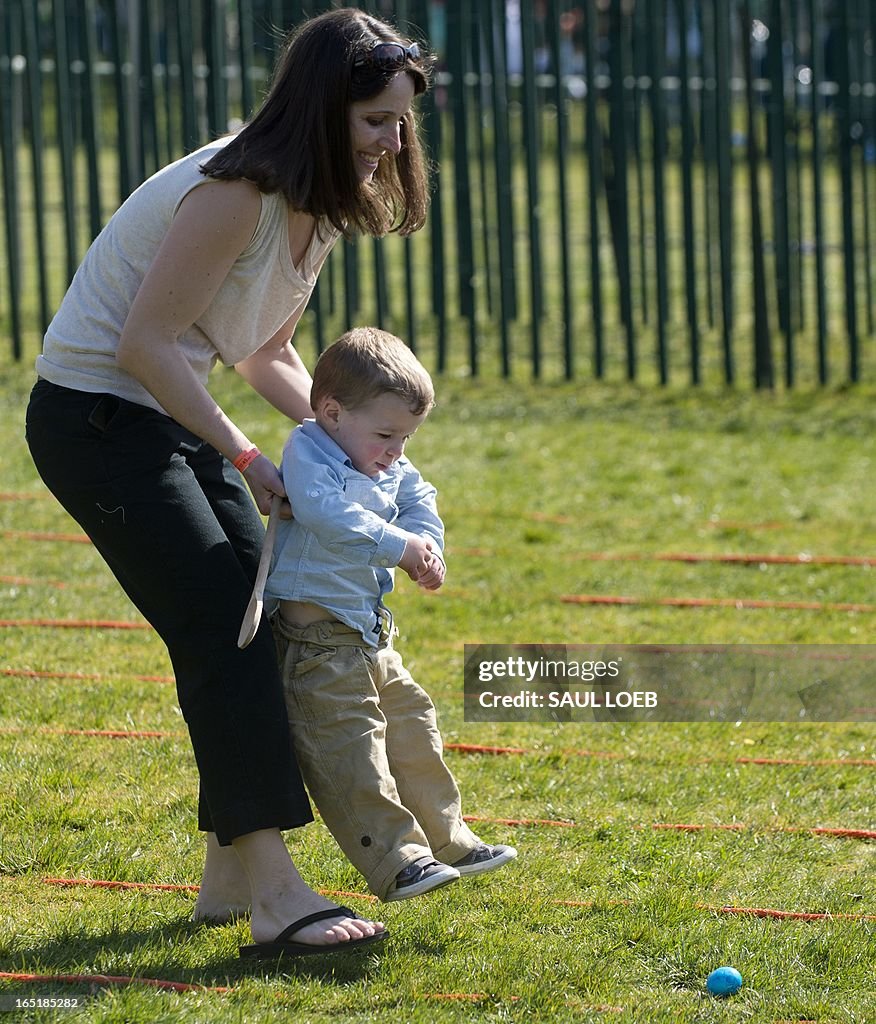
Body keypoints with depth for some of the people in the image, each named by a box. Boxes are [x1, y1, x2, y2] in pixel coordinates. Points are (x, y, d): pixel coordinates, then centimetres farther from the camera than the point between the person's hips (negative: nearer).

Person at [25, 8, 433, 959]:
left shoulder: (321, 204, 6)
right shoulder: (235, 193, -24)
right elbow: (144, 344, -24)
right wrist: (245, 459, -19)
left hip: (173, 417, 9)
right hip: (96, 417, -9)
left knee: (260, 622, 5)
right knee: (219, 631, -15)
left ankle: (231, 872, 14)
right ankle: (273, 894, -18)